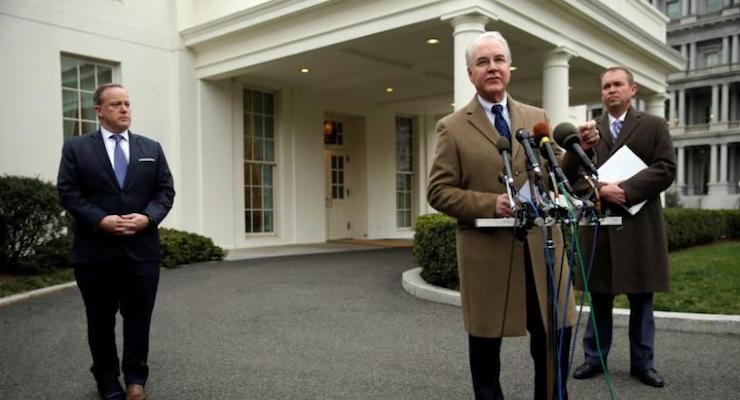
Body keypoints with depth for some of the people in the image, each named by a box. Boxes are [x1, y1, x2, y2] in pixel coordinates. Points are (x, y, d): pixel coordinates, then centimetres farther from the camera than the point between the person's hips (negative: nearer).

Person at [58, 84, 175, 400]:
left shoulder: (151, 148, 11)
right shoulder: (76, 148, 4)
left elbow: (165, 190, 6)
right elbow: (68, 193, -3)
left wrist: (147, 217, -12)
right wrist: (101, 220, -16)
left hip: (142, 249, 1)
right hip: (95, 250, -1)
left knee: (139, 318, 6)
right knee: (101, 320, 11)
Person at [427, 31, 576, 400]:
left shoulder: (537, 118, 12)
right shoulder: (452, 127, 0)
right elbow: (438, 192, -5)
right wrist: (491, 204, -17)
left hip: (542, 245, 3)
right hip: (488, 250, -3)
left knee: (556, 335, 7)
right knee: (486, 342, 11)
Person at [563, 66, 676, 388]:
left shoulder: (654, 126, 6)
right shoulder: (587, 131, 10)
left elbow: (666, 170, -5)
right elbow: (569, 175, 3)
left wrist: (624, 189, -16)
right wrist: (582, 154, -17)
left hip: (639, 226, -1)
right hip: (598, 224, 1)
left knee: (641, 299, 8)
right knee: (599, 297, 8)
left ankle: (642, 362, 20)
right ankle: (594, 358, 19)